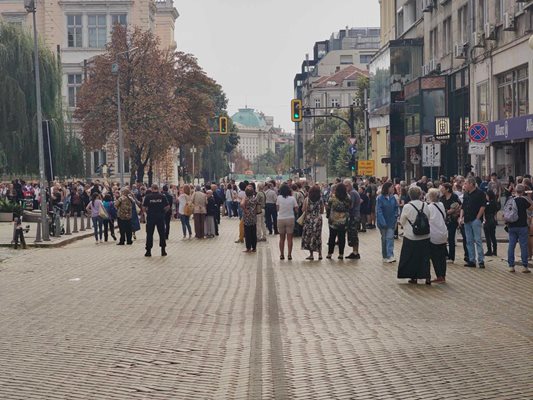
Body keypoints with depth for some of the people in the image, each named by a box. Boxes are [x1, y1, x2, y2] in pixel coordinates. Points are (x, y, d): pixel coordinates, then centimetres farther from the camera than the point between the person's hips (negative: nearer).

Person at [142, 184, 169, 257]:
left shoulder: (148, 197, -6)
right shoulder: (162, 196, -3)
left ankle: (148, 251, 7)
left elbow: (144, 207, -7)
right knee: (162, 233, 10)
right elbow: (168, 206, -3)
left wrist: (148, 211, 11)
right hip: (160, 217, 1)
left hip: (150, 217, -1)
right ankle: (163, 250, 11)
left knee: (149, 234, 6)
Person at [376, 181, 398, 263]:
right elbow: (378, 211, -15)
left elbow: (396, 208, 10)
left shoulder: (393, 198, 0)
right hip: (383, 222, -2)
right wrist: (383, 222, -21)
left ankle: (390, 255, -9)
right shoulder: (380, 198, -13)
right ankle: (385, 256, 18)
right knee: (384, 238, 9)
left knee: (390, 238, -6)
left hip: (391, 222, 2)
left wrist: (395, 216, -5)